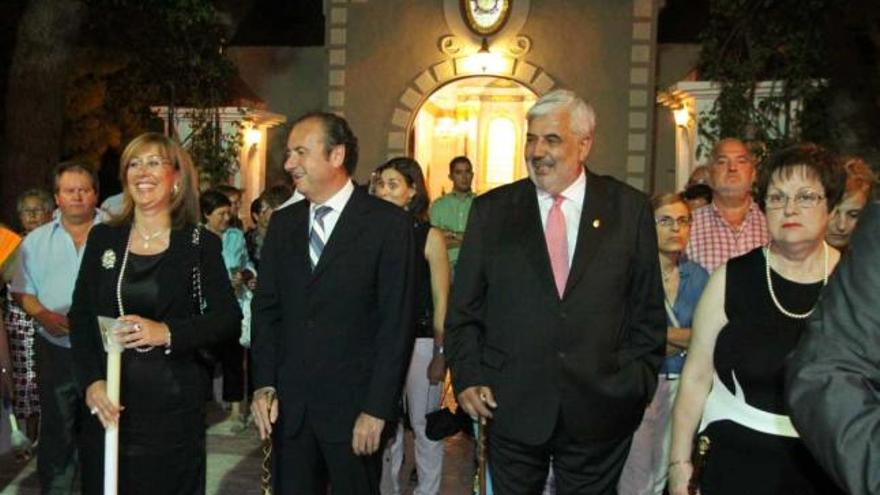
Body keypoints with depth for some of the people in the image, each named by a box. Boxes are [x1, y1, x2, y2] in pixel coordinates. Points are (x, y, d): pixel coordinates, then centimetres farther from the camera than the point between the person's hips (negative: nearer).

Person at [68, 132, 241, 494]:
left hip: (174, 404, -2)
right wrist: (91, 382, -5)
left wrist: (167, 332, -20)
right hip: (108, 401, 3)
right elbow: (80, 318, 7)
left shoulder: (201, 244, -1)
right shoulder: (103, 239, 7)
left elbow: (228, 319, -5)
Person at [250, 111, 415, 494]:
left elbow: (396, 322, -10)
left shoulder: (389, 223, -8)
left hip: (353, 406, -4)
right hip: (288, 405, 4)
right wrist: (264, 385, 1)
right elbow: (266, 308, 10)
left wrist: (377, 409, -13)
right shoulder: (282, 223, 8)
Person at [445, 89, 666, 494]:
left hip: (601, 410, 0)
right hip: (512, 408, 1)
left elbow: (649, 309, 4)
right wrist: (467, 377, -4)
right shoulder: (491, 210, 1)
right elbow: (464, 308, 3)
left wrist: (640, 382, 0)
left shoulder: (629, 209, 1)